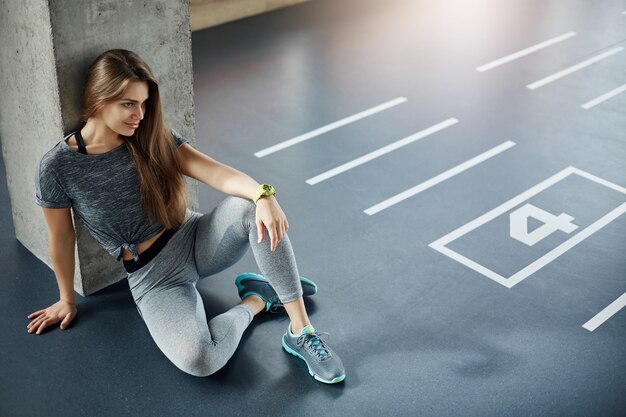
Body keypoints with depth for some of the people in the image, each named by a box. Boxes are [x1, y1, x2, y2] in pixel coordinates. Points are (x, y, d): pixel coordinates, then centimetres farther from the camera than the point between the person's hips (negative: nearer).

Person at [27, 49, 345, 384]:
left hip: (198, 240, 3)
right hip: (153, 278, -3)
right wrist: (67, 300, 13)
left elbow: (216, 173, -16)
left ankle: (300, 331, -22)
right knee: (197, 359, -32)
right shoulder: (57, 167, -11)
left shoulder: (152, 137, -3)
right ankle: (256, 299, -2)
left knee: (251, 207, -31)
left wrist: (263, 195, -36)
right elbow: (61, 237, 2)